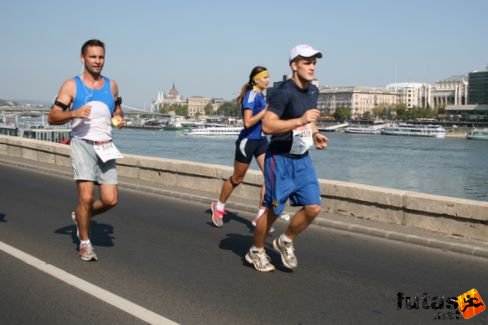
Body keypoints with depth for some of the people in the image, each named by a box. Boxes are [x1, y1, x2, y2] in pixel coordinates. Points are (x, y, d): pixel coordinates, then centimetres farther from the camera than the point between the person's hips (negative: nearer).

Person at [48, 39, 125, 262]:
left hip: (105, 146, 4)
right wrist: (74, 113, -19)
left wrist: (119, 120, 3)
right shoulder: (71, 85, 2)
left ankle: (81, 216, 28)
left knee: (110, 200, -3)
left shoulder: (111, 85, 13)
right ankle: (85, 243, 7)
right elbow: (52, 117, -1)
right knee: (86, 196, -14)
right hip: (82, 143, -4)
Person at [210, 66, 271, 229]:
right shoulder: (251, 96, -16)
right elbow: (248, 122, -24)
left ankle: (261, 215, 0)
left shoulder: (261, 96, 9)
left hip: (261, 140, 7)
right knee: (237, 179, 8)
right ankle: (218, 206, 31)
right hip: (248, 141, -7)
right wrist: (266, 110, -24)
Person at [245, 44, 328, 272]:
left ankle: (285, 241, 22)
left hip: (303, 159, 7)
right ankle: (256, 252, 25)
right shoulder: (284, 92, -18)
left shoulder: (313, 91, 8)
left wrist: (315, 134, 6)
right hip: (281, 159, -7)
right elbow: (267, 126, -26)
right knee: (272, 210, 3)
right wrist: (301, 120, -31)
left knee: (313, 207, -2)